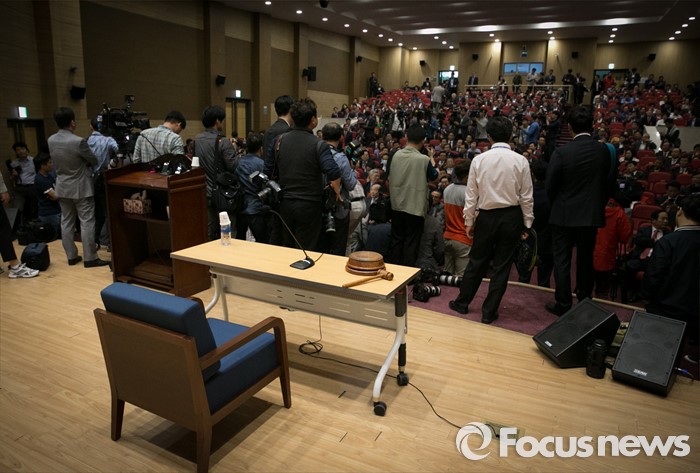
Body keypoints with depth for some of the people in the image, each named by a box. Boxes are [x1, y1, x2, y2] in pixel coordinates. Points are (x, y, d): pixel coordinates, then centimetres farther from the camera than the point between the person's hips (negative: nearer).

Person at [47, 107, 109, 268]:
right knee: (87, 223, -1)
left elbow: (55, 161, 13)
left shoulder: (51, 140, 0)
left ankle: (71, 256, 19)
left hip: (62, 187, 7)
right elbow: (94, 161, -7)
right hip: (81, 187, -7)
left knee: (66, 222, 12)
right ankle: (90, 258, 2)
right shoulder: (78, 141, -20)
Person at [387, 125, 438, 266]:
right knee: (411, 244, 4)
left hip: (397, 205, 5)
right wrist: (432, 158, 14)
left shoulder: (396, 155, -2)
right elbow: (434, 176, 3)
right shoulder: (424, 159, -15)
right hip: (415, 207, -4)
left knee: (396, 240, 15)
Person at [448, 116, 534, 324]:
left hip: (487, 216, 1)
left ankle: (462, 302, 29)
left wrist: (469, 222, 7)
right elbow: (526, 197, -3)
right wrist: (527, 223, 7)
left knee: (477, 261, 16)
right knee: (502, 266, 9)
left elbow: (471, 195, -2)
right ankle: (489, 312, 18)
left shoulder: (479, 160, -6)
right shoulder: (520, 161, -6)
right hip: (511, 216, 0)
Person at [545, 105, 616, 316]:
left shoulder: (561, 152, -15)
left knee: (562, 260, 6)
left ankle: (563, 304, 11)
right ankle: (585, 301, 28)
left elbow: (550, 186, -8)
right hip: (592, 214, 4)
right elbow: (610, 183, 4)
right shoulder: (604, 151, -5)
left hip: (564, 215, -3)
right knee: (586, 260, 16)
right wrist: (598, 204, 18)